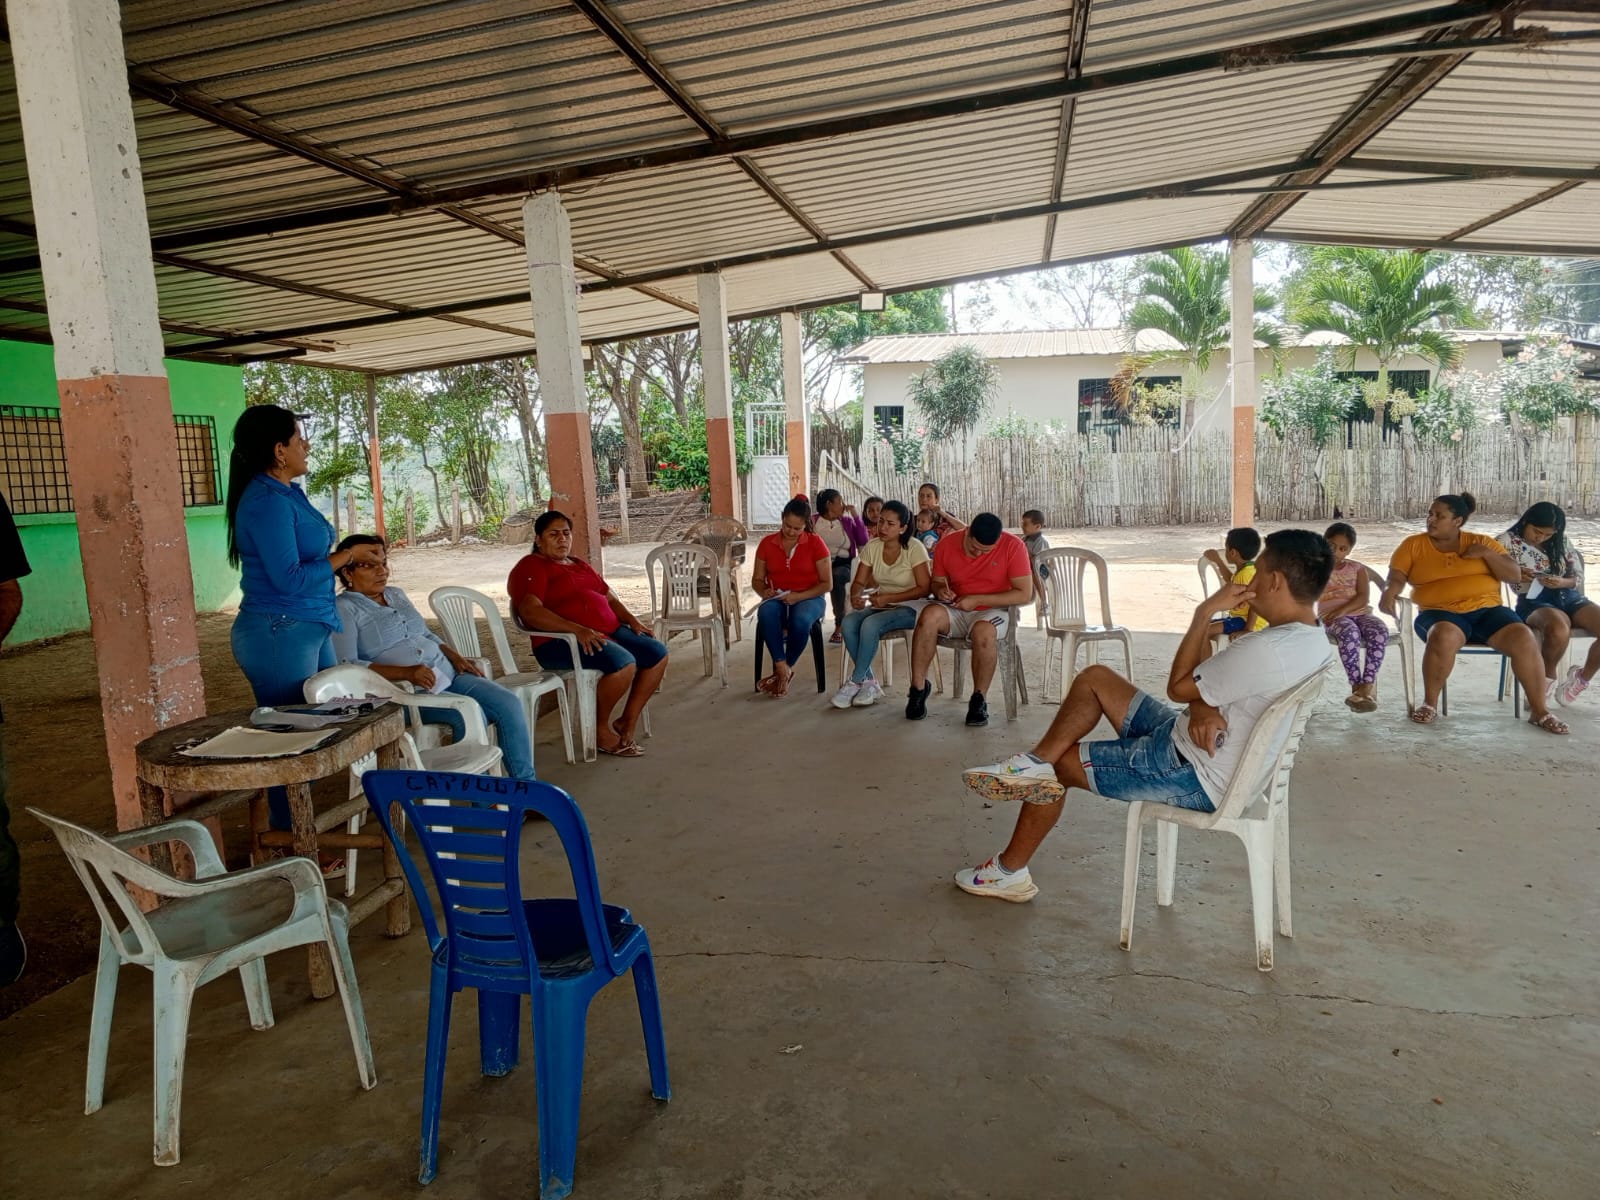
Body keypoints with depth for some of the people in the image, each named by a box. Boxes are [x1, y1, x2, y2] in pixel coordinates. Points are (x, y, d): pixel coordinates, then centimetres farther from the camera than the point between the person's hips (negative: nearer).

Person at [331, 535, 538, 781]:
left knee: (510, 704, -12)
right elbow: (345, 666, -17)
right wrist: (406, 673, -26)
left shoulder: (396, 595, 20)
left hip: (447, 675, 7)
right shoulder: (343, 609, -4)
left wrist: (455, 657, 7)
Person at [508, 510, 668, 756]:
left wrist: (631, 619, 6)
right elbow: (530, 611, -19)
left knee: (658, 653, -5)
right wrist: (578, 630, -29)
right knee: (624, 663, -30)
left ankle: (628, 721, 3)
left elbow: (610, 597, 27)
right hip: (560, 642, -9)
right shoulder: (531, 567, -4)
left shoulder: (580, 565, 24)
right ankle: (600, 730, -9)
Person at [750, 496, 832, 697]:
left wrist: (799, 596, -18)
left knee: (800, 620, -38)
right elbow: (757, 579, 12)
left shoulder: (815, 543, -1)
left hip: (808, 598, -2)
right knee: (766, 613, -36)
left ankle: (784, 671, -16)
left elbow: (827, 583, -3)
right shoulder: (767, 543, 6)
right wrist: (764, 592, -13)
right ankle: (782, 669, -31)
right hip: (777, 599, 2)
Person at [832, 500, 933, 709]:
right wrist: (855, 597, -22)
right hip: (881, 605, 5)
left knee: (870, 624, -32)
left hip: (909, 608, -5)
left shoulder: (914, 548, -14)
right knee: (849, 623, -24)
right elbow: (859, 582, 3)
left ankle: (855, 682, -17)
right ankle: (869, 682, -14)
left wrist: (887, 598, -24)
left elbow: (925, 588, -16)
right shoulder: (872, 546, 0)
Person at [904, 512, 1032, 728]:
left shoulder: (1013, 546, -13)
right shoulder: (947, 544, -3)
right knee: (929, 615, -31)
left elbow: (1024, 594, -15)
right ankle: (918, 686, -18)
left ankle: (979, 700, -17)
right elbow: (937, 581, 11)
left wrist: (978, 600, -19)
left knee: (983, 631, -38)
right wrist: (940, 590, -15)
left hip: (992, 611, -3)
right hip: (956, 611, 3)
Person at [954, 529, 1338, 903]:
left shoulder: (1266, 650, -31)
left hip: (1193, 777, -10)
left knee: (1057, 763, 4)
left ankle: (1009, 872, 20)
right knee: (1094, 678, 10)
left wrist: (1205, 611, -13)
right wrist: (1205, 709, -18)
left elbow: (1178, 686, -17)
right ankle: (1035, 763, -1)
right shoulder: (1310, 638, 2)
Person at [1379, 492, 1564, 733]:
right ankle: (1429, 704, -21)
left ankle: (1540, 710, -9)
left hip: (1487, 610, 2)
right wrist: (1388, 593, -26)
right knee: (1443, 636, -38)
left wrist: (1486, 553, -9)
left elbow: (1515, 575, 6)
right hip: (1440, 613, -2)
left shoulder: (1481, 541, 10)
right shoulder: (1413, 545, 7)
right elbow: (1395, 578, -3)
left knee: (1524, 638, -24)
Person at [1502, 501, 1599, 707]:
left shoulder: (1561, 542, 13)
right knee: (1559, 629, -41)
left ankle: (1582, 678, 6)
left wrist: (1562, 582, -10)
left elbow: (1579, 576, 13)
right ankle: (1548, 678, -9)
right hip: (1533, 601, -6)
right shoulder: (1509, 541, 0)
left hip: (1568, 596, 6)